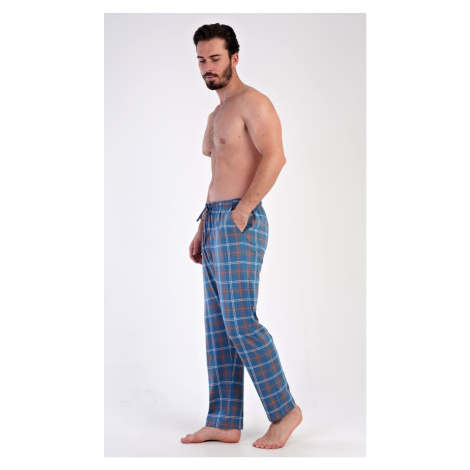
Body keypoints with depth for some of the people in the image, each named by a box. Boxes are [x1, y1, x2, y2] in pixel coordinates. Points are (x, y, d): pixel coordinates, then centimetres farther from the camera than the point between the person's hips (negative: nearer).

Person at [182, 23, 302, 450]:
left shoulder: (252, 102, -5)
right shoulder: (216, 115, 24)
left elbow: (275, 157, -19)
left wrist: (241, 210, -21)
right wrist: (201, 231, 20)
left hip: (240, 224, -10)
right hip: (215, 223, 10)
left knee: (240, 322, -12)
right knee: (218, 327, 6)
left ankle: (285, 411, 1)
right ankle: (225, 423, 10)